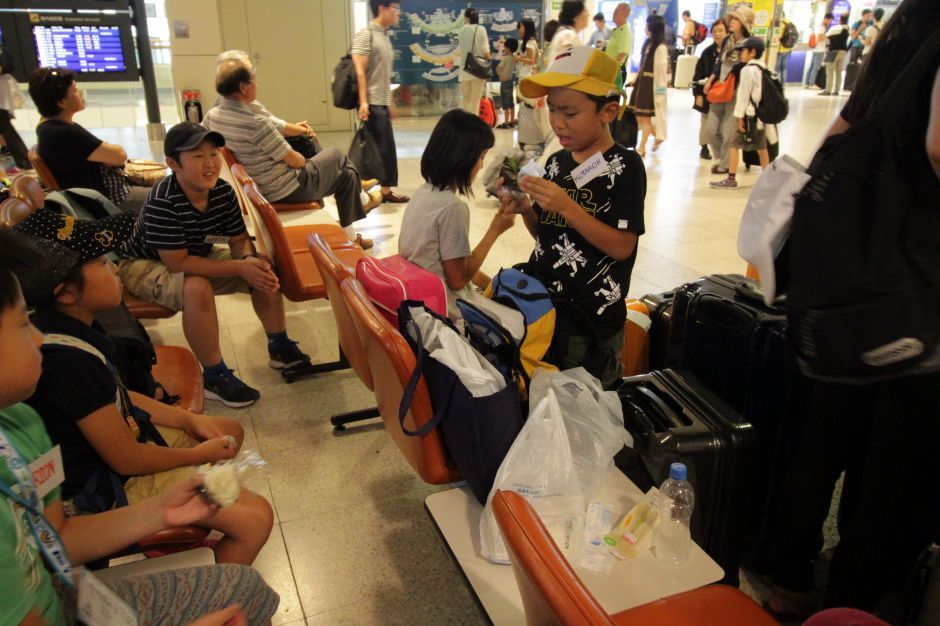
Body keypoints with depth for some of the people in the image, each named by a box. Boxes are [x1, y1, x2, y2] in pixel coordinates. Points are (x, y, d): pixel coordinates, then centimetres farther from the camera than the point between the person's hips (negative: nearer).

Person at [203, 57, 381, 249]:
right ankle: (362, 199, 41)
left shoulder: (211, 116, -6)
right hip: (288, 189, -8)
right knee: (337, 155, 13)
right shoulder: (256, 123, -31)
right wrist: (304, 160, 4)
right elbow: (295, 161, -22)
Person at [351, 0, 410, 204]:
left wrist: (390, 102, 19)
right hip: (372, 104, -9)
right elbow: (359, 71, -16)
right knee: (374, 149, -7)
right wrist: (363, 102, -23)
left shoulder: (385, 36, 17)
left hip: (382, 103, 9)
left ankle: (385, 190, 17)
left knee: (387, 148, 10)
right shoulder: (365, 34, -9)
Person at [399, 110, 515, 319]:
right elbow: (458, 279, -18)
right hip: (445, 309, -9)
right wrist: (495, 231, -12)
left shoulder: (422, 193, 2)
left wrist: (489, 283, 9)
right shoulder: (452, 207, -24)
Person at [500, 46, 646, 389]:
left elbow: (621, 247, -18)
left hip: (592, 321, -5)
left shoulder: (625, 166, -12)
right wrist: (526, 210, -7)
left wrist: (566, 206, -25)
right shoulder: (556, 162, 6)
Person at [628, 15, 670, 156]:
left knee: (646, 118, 0)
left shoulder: (661, 48, -12)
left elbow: (662, 70, -14)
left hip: (652, 85, -8)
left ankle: (642, 148, 9)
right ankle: (657, 136, 31)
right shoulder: (647, 44, 12)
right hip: (641, 83, 8)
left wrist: (660, 90, -15)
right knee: (639, 118, 10)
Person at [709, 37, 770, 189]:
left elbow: (744, 95, -16)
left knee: (734, 145, -6)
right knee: (761, 147, 14)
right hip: (761, 114, 9)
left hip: (750, 115, -9)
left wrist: (739, 116, -16)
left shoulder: (748, 69, -13)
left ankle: (731, 179, -7)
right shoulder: (763, 68, 13)